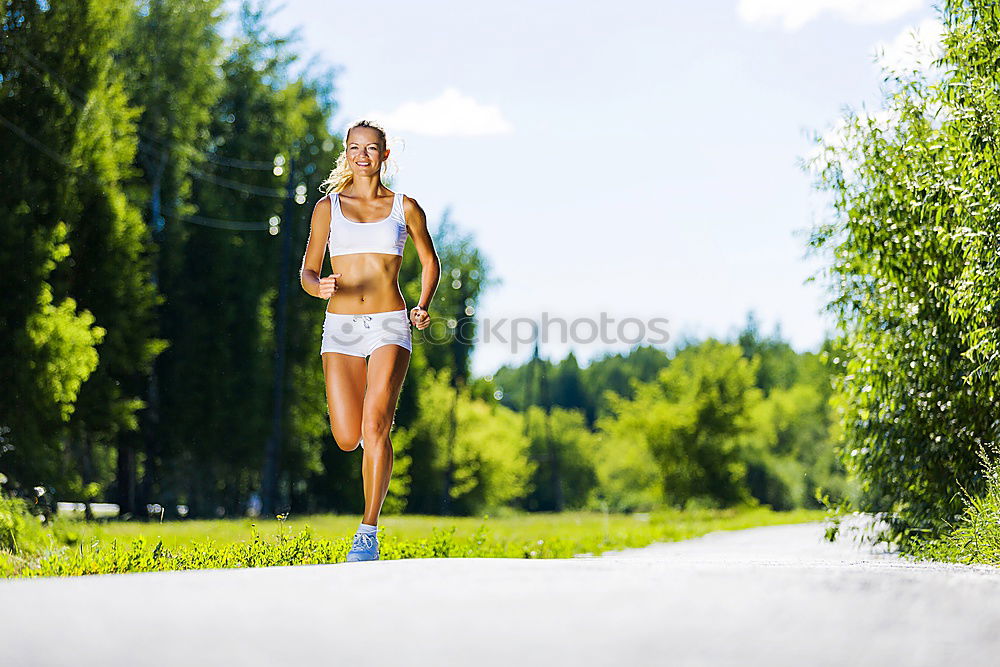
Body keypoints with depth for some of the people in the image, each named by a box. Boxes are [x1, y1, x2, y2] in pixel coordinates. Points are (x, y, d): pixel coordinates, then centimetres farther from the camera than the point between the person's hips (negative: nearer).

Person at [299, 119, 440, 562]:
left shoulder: (405, 207, 7)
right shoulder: (328, 207, 9)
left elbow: (430, 262, 19)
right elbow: (307, 272, 9)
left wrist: (423, 307, 1)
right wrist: (320, 288, -15)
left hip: (389, 326, -2)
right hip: (340, 328, 2)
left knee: (374, 428, -19)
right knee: (347, 439, -5)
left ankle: (369, 532, -14)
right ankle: (382, 414, 33)